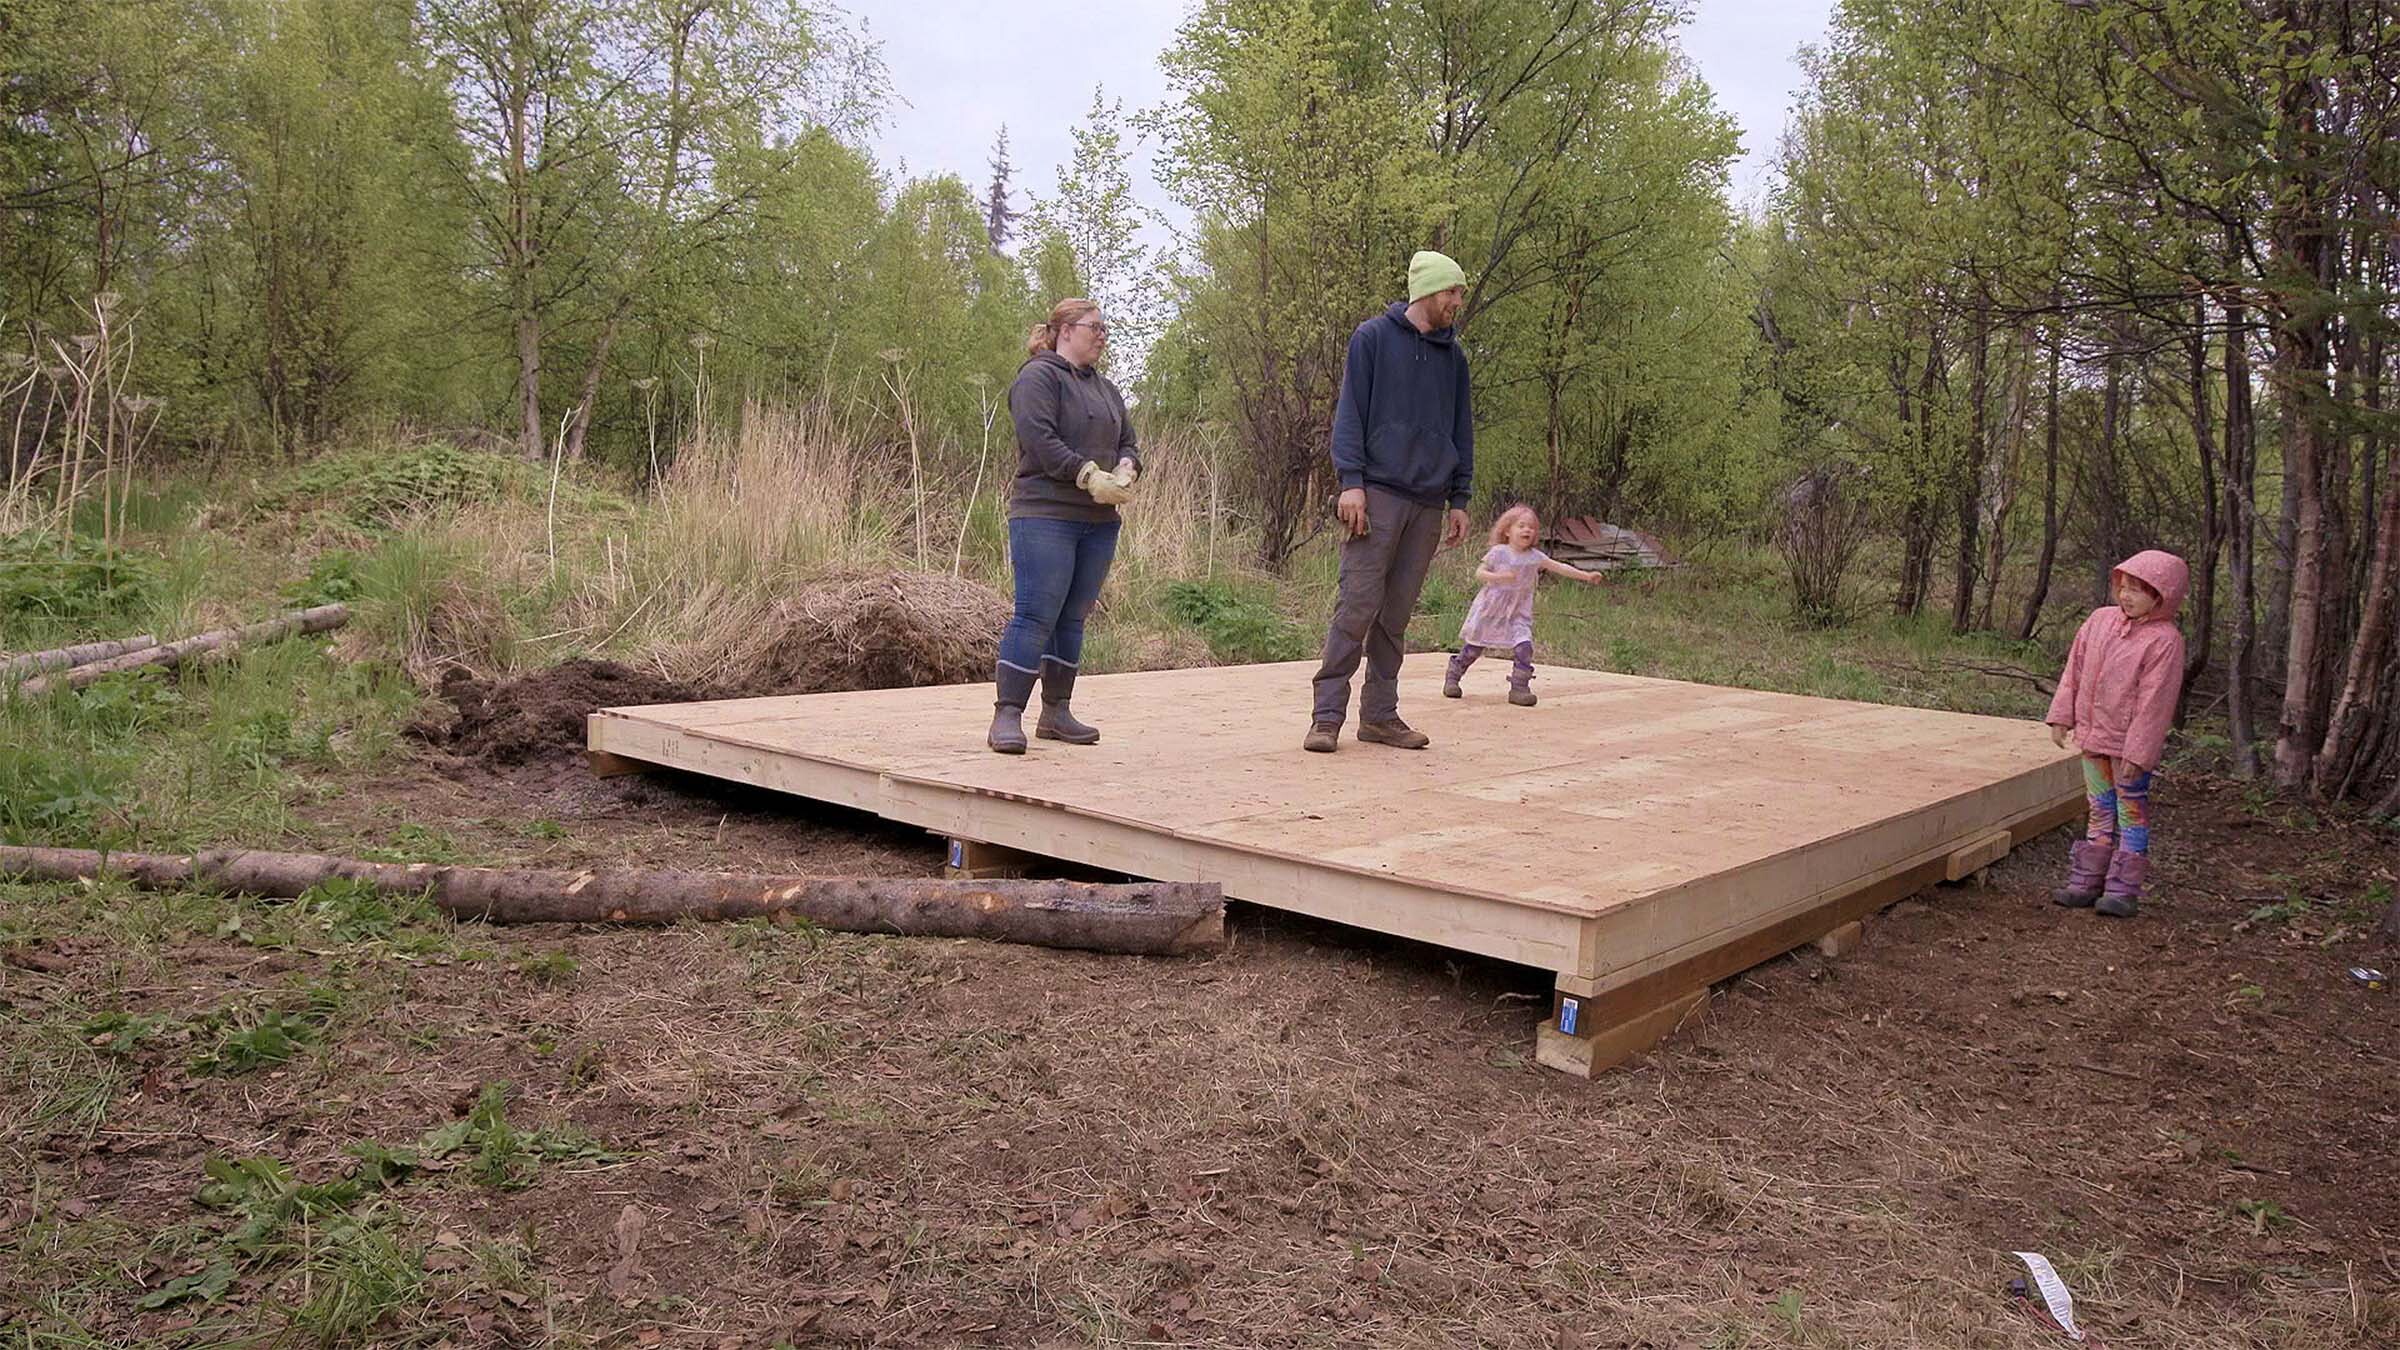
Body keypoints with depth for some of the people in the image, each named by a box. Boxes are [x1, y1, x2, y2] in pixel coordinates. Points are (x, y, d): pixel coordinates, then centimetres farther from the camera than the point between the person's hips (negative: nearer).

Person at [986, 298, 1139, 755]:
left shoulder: (1105, 388, 22)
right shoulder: (1039, 377, -5)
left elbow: (1127, 441, 20)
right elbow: (1040, 439, -16)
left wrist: (1126, 469, -3)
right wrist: (1090, 475, -21)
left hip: (1099, 521, 8)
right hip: (1046, 515, -8)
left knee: (1073, 618, 10)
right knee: (1036, 616, -11)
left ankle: (1056, 712, 17)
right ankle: (1007, 716, -8)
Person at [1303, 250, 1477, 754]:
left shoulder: (1453, 355, 17)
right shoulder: (1373, 337, 2)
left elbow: (1462, 430, 20)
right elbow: (1349, 412, -3)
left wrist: (1459, 499, 13)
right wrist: (1351, 481, -12)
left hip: (1429, 504, 5)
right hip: (1378, 493, -5)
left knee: (1397, 613, 7)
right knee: (1358, 604, -10)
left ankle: (1380, 714, 13)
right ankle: (1327, 715, -6)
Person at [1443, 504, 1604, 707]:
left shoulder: (1535, 557, 0)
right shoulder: (1498, 552, -9)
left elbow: (1559, 567, 1)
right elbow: (1479, 573, -8)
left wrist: (1586, 576, -6)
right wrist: (1498, 577, -26)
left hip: (1519, 612, 3)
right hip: (1491, 609, -3)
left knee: (1524, 648, -15)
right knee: (1473, 648, 6)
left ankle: (1519, 688, -7)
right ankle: (1452, 677, 25)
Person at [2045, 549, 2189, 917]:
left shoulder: (2164, 640, -15)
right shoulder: (2100, 620, 3)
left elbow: (2154, 701, -17)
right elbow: (2075, 668, 10)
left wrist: (2138, 752, -19)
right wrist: (2062, 715, 7)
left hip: (2130, 745, -6)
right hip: (2093, 736, 6)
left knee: (2131, 814, 4)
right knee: (2100, 812, 15)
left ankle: (2122, 890, 10)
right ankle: (2086, 882, 22)